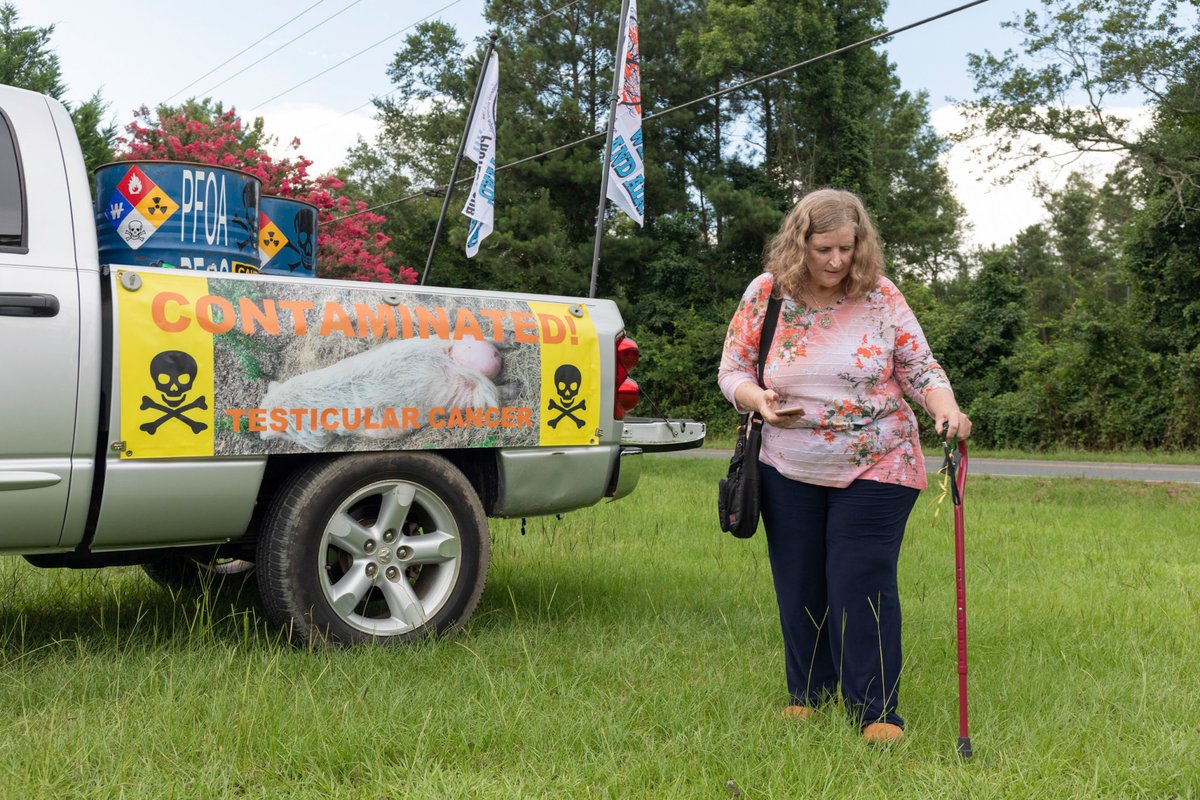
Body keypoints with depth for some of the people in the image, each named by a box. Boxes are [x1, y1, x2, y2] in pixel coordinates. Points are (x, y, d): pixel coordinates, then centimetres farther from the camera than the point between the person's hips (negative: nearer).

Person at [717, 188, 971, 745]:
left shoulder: (881, 297, -5)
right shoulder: (765, 295, -4)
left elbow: (920, 368, 1)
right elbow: (732, 370, 2)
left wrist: (947, 410, -18)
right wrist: (759, 400, -19)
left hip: (874, 470, -2)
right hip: (788, 470, 2)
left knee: (862, 583, -5)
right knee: (799, 583, 11)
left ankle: (877, 711, 7)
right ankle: (807, 693, 30)